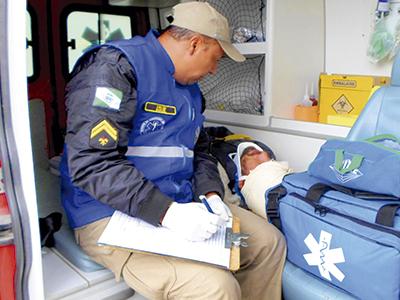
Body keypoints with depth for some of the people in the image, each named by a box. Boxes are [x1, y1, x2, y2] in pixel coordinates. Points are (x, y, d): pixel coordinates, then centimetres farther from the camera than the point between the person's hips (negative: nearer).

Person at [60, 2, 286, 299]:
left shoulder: (190, 89, 14)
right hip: (112, 216, -8)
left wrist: (210, 192, 0)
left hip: (180, 206, 9)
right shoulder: (115, 66, -14)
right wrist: (166, 212, -28)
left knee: (270, 242, 5)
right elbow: (91, 163, -23)